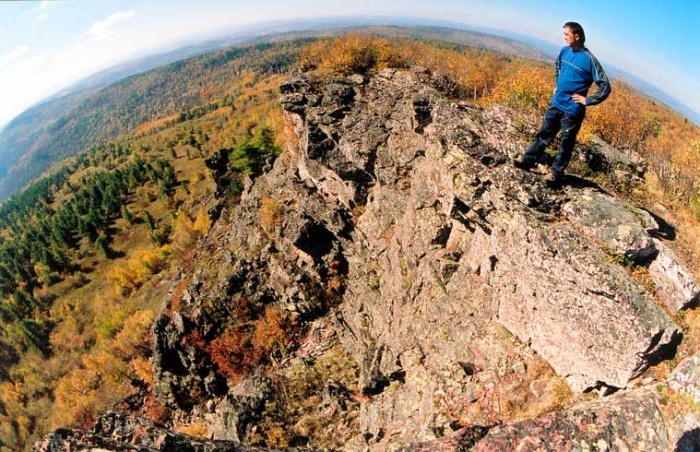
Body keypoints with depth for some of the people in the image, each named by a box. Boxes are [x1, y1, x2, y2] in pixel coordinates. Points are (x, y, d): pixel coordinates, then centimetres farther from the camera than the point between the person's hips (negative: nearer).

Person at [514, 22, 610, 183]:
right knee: (544, 133, 16)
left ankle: (556, 172, 18)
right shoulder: (565, 51, 1)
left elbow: (605, 86, -14)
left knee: (566, 143, 7)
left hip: (572, 110, -6)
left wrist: (587, 100, -14)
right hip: (555, 103, 6)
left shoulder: (589, 59, -17)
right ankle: (528, 159, 27)